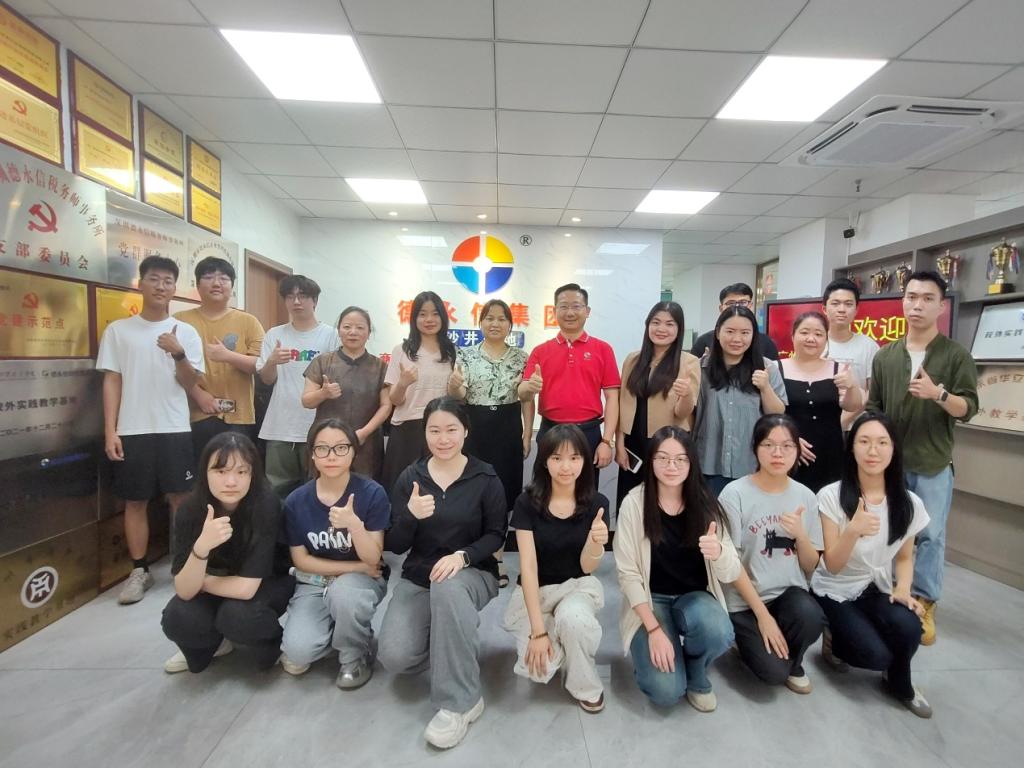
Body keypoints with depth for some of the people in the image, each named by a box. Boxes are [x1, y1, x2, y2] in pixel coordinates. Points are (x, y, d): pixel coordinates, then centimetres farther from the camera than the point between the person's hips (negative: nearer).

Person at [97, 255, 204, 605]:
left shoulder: (186, 332, 4)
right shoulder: (118, 330, 4)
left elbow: (189, 383, 0)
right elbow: (111, 382, 2)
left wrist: (178, 353, -18)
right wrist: (110, 431, -4)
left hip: (174, 429, 0)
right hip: (132, 430, 0)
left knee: (180, 497, 5)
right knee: (135, 501, 8)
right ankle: (139, 571, 20)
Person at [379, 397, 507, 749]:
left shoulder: (485, 478, -6)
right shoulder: (409, 477, -1)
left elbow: (496, 535, -6)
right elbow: (395, 546, -3)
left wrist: (462, 556, -25)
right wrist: (411, 515, -25)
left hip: (473, 573, -2)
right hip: (418, 577, 3)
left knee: (448, 588, -39)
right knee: (395, 657, -19)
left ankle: (459, 701, -20)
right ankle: (454, 645, 15)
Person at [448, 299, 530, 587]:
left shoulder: (521, 357, 5)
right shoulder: (466, 355, 3)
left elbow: (527, 399, 5)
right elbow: (459, 396, -3)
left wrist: (527, 434, -1)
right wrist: (453, 385, -26)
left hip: (509, 429, 1)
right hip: (474, 428, 0)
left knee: (503, 491, 5)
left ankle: (496, 556, 22)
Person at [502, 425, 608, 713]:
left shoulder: (597, 504, -10)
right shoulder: (527, 503, -14)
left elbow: (587, 567, -13)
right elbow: (528, 566, -15)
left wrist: (597, 542, -36)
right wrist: (538, 629, -20)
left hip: (578, 586, 0)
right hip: (534, 590, 0)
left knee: (572, 617, -35)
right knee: (537, 667, -21)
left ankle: (586, 687, -3)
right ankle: (554, 631, 15)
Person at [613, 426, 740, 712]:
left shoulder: (705, 504, -7)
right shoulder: (634, 503, -15)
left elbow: (731, 574, -8)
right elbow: (627, 574, -12)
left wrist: (718, 553, -32)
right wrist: (654, 629, -19)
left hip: (695, 597, 3)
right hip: (650, 600, -2)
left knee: (718, 633, -31)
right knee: (666, 691, -20)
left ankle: (696, 675, 5)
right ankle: (649, 652, 16)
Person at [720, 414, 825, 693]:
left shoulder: (805, 496, -1)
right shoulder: (735, 494, -15)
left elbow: (811, 567, 4)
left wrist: (800, 534, -16)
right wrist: (762, 615, -14)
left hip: (790, 592, 3)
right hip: (745, 599, -3)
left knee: (811, 617, -29)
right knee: (774, 672, -18)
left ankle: (793, 663, 5)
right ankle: (749, 639, 17)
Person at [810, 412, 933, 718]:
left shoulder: (909, 503, -6)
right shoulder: (831, 496, -19)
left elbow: (904, 557, 8)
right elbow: (832, 565, -17)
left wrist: (903, 589, -12)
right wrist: (853, 531, -35)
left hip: (877, 589, 4)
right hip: (835, 591, -3)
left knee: (909, 629, -27)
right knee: (876, 655, -23)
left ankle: (899, 684, 6)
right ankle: (835, 641, 14)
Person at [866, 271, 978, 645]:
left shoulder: (956, 355, -2)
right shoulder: (885, 355, 4)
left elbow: (968, 409, -7)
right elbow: (873, 407, 6)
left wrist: (939, 393, -26)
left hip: (934, 465, -2)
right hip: (890, 462, 2)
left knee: (930, 536, 4)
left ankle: (924, 603, 17)